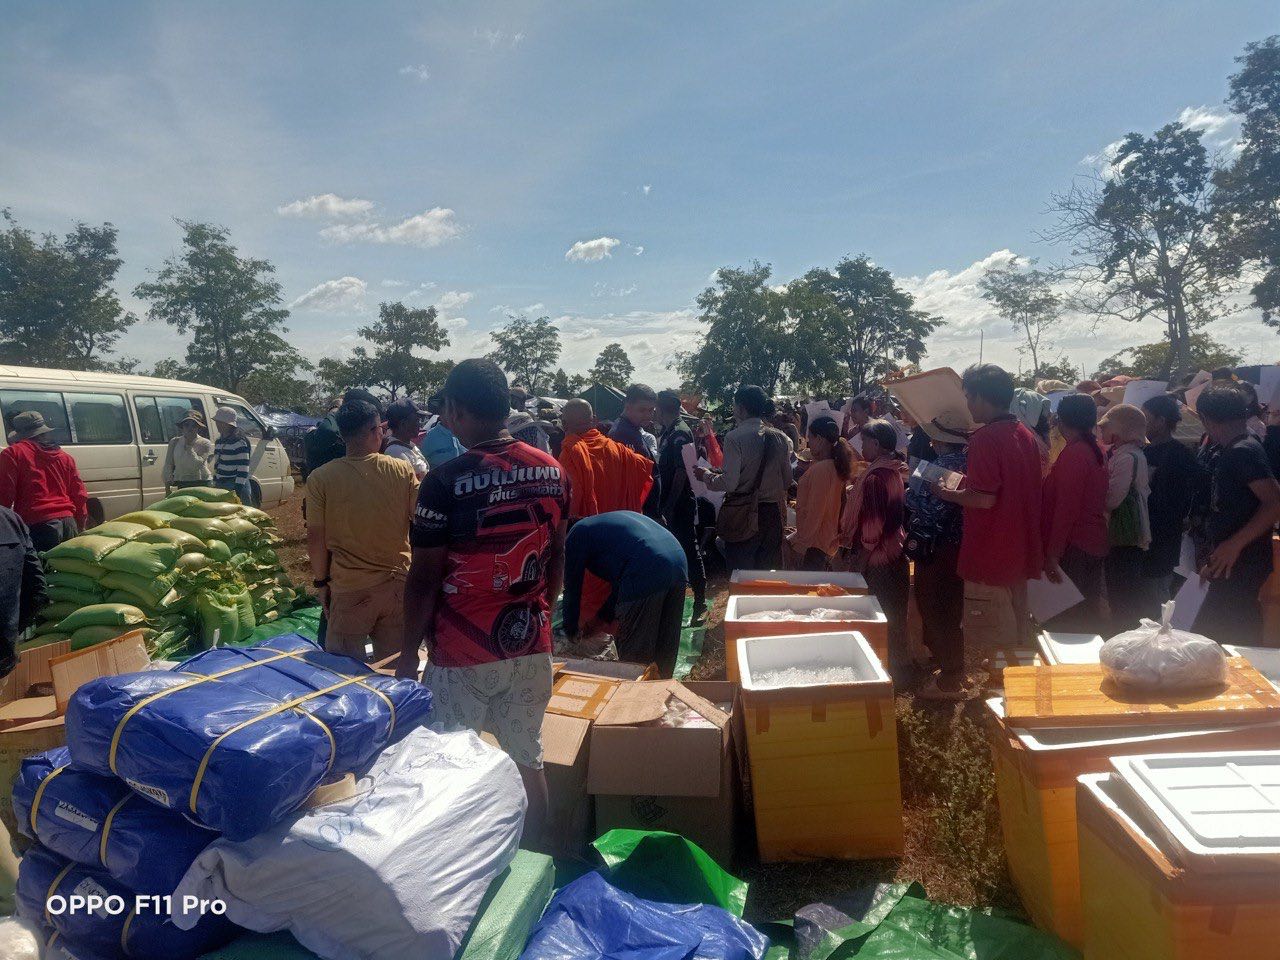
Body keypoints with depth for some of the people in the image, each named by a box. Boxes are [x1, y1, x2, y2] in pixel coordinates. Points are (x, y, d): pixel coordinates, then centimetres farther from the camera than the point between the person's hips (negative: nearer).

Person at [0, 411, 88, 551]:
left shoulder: (12, 454, 1)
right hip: (68, 523, 6)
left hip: (37, 525, -6)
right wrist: (80, 528, 24)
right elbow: (80, 495, 16)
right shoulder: (64, 456, 17)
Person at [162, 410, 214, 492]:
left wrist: (189, 445, -9)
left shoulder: (205, 444, 0)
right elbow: (168, 466, 10)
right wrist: (168, 489, 6)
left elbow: (197, 464, -12)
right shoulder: (174, 442, 9)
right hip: (182, 485, 3)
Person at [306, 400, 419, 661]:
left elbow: (316, 538, -5)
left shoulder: (321, 478, -10)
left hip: (349, 588, -2)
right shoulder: (403, 471, -6)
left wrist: (321, 582, 7)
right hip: (398, 583, 2)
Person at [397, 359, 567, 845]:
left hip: (462, 654, -5)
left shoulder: (446, 481, -17)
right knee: (528, 761, 17)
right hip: (530, 645, 5)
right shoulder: (551, 471, -1)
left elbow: (425, 578, -12)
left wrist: (409, 652, 0)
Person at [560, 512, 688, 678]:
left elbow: (572, 589, 17)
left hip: (647, 574, -8)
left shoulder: (577, 535, 13)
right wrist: (601, 618, 44)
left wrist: (571, 631, 31)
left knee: (634, 658, 5)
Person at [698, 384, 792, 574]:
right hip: (772, 514, 6)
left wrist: (705, 476, 1)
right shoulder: (779, 437, 5)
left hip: (743, 517, -5)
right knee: (769, 572, 12)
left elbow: (729, 482, -15)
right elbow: (787, 481, 10)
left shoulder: (734, 437, -12)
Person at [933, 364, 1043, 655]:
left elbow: (984, 498, -23)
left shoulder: (985, 438, -18)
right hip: (1021, 553, 9)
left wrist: (946, 494, -8)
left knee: (988, 644, 1)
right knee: (1017, 633, 19)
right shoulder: (1027, 435, 9)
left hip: (990, 557, -9)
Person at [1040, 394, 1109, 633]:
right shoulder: (1097, 450, 10)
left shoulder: (1073, 453, -17)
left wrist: (1053, 554, -19)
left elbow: (1066, 508, -20)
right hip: (1095, 543, 9)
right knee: (1090, 611, 16)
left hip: (1075, 546, -9)